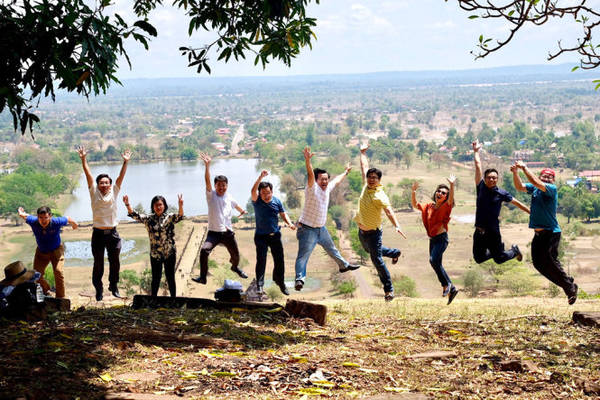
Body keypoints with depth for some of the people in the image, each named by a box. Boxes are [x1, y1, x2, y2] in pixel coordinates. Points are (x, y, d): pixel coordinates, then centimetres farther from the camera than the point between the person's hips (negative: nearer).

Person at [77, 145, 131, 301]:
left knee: (115, 262, 7)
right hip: (98, 233, -1)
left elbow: (121, 177, -4)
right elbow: (88, 175, -7)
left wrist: (125, 162, -13)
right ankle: (98, 289, 19)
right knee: (98, 263, 5)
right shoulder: (94, 193, -1)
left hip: (112, 233, 2)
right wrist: (83, 159, -14)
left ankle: (114, 286, 24)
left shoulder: (114, 192, 3)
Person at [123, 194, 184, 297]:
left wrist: (180, 205, -42)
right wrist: (127, 204, -18)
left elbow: (179, 216, -22)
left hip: (170, 253, -2)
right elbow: (135, 215, -2)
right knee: (156, 278, 6)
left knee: (170, 277, 6)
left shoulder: (170, 217, -3)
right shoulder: (148, 219, 5)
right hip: (155, 254, 2)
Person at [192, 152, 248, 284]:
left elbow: (236, 205, 28)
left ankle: (235, 267, 52)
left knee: (235, 254, 16)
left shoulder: (229, 198, 5)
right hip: (214, 232, -3)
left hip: (228, 232, 4)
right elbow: (207, 181, -21)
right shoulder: (211, 195, -5)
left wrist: (242, 211, 48)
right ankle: (203, 277, -19)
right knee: (204, 250, -27)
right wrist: (207, 166, -32)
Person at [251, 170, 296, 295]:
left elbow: (283, 214, 10)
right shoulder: (257, 201, -10)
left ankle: (280, 282, 26)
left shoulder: (277, 201, 0)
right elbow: (253, 191, -30)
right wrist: (260, 177, -41)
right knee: (261, 260, -10)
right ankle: (259, 285, -3)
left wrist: (289, 223, -10)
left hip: (275, 235, 3)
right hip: (261, 236, -3)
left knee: (279, 260, 7)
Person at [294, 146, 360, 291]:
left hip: (321, 228, 8)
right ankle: (299, 279, -21)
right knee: (303, 255, -14)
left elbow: (337, 180, 24)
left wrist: (346, 172, 41)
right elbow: (310, 174, -38)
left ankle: (343, 265, 48)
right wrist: (307, 161, -56)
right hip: (307, 229, -8)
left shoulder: (327, 188, 3)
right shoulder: (312, 189, -19)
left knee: (331, 249, 28)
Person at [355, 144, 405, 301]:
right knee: (370, 250, 30)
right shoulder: (366, 186, -3)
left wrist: (397, 225, -52)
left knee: (377, 259, -7)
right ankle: (394, 253, 55)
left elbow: (389, 211, -38)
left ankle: (389, 289, 2)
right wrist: (363, 152, 22)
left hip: (373, 232, -8)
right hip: (362, 231, 8)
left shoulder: (380, 195, -24)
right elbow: (364, 167, 12)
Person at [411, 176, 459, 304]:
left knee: (433, 260, -23)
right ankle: (451, 289, 21)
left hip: (442, 238, -7)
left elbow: (451, 200, -26)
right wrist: (413, 192, -5)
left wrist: (452, 185, -40)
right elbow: (414, 205, 9)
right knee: (437, 264, 9)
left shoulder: (446, 207, -6)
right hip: (432, 239, 7)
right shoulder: (429, 207, 10)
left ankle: (446, 284, -7)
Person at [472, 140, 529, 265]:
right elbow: (478, 166, 3)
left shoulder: (501, 193, -3)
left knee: (499, 259, 6)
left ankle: (514, 250, 37)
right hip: (479, 232, 2)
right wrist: (476, 151, 9)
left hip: (493, 232, -2)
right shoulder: (481, 188, 0)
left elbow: (516, 203, 7)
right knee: (478, 258, 7)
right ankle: (494, 251, 36)